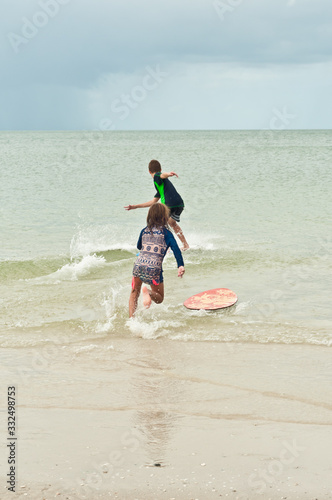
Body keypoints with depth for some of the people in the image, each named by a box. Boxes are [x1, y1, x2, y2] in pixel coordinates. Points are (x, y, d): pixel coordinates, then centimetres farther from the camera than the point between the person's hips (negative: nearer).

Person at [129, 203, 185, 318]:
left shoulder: (144, 231, 17)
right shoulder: (166, 233, 5)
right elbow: (176, 249, -8)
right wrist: (181, 266, -9)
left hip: (138, 265, 3)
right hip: (154, 268, -3)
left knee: (134, 294, 23)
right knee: (159, 298, 13)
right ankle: (147, 292, -21)